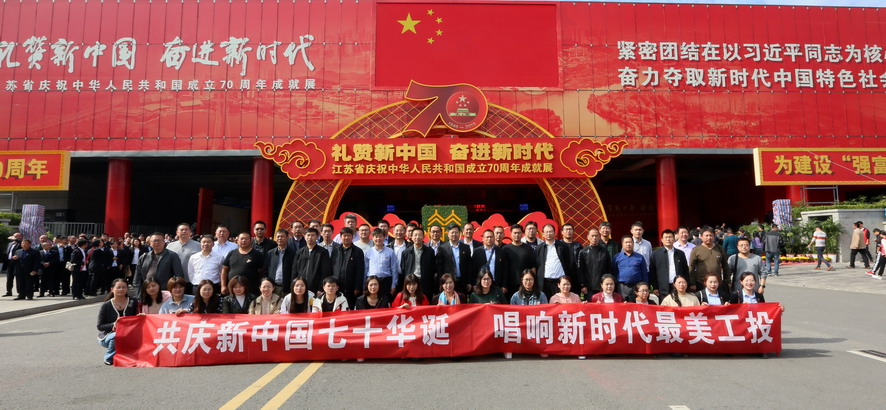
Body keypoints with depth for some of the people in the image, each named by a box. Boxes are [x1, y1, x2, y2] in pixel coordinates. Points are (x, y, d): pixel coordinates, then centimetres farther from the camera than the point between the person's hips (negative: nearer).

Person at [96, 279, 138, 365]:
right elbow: (100, 326, -5)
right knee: (117, 336, -36)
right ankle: (109, 358, -8)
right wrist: (113, 325, -22)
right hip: (107, 335, -2)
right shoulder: (106, 306, -4)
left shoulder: (133, 303, 2)